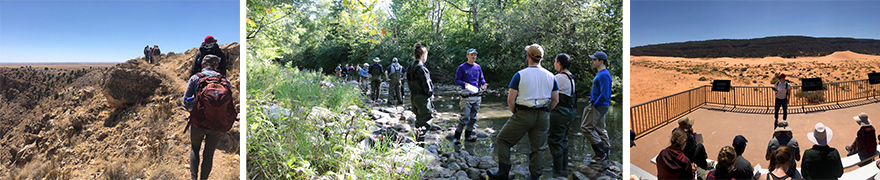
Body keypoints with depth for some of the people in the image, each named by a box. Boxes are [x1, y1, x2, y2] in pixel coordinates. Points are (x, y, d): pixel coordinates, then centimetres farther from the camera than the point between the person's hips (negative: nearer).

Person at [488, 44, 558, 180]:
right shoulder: (550, 76, 5)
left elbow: (510, 100, -8)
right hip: (543, 117, 4)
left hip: (523, 114, -4)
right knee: (538, 148, 11)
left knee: (503, 140, 10)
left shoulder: (520, 75, -7)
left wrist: (515, 113, 7)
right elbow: (555, 100, 9)